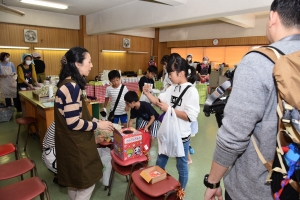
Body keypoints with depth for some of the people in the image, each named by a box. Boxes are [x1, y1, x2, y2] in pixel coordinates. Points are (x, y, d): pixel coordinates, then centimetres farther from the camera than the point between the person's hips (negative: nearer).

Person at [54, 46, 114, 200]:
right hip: (75, 144, -10)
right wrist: (98, 125, -15)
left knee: (74, 183, 25)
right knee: (86, 184, 8)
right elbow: (73, 123, -26)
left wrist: (95, 120, 7)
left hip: (72, 142, 10)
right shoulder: (72, 86, -24)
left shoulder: (68, 83, 6)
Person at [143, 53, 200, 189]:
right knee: (161, 160, 23)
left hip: (181, 136, -7)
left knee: (181, 165, 15)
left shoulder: (191, 91, -19)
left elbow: (190, 116, -25)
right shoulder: (172, 88, 2)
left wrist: (169, 109, -25)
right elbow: (159, 101, 7)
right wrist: (147, 93, -8)